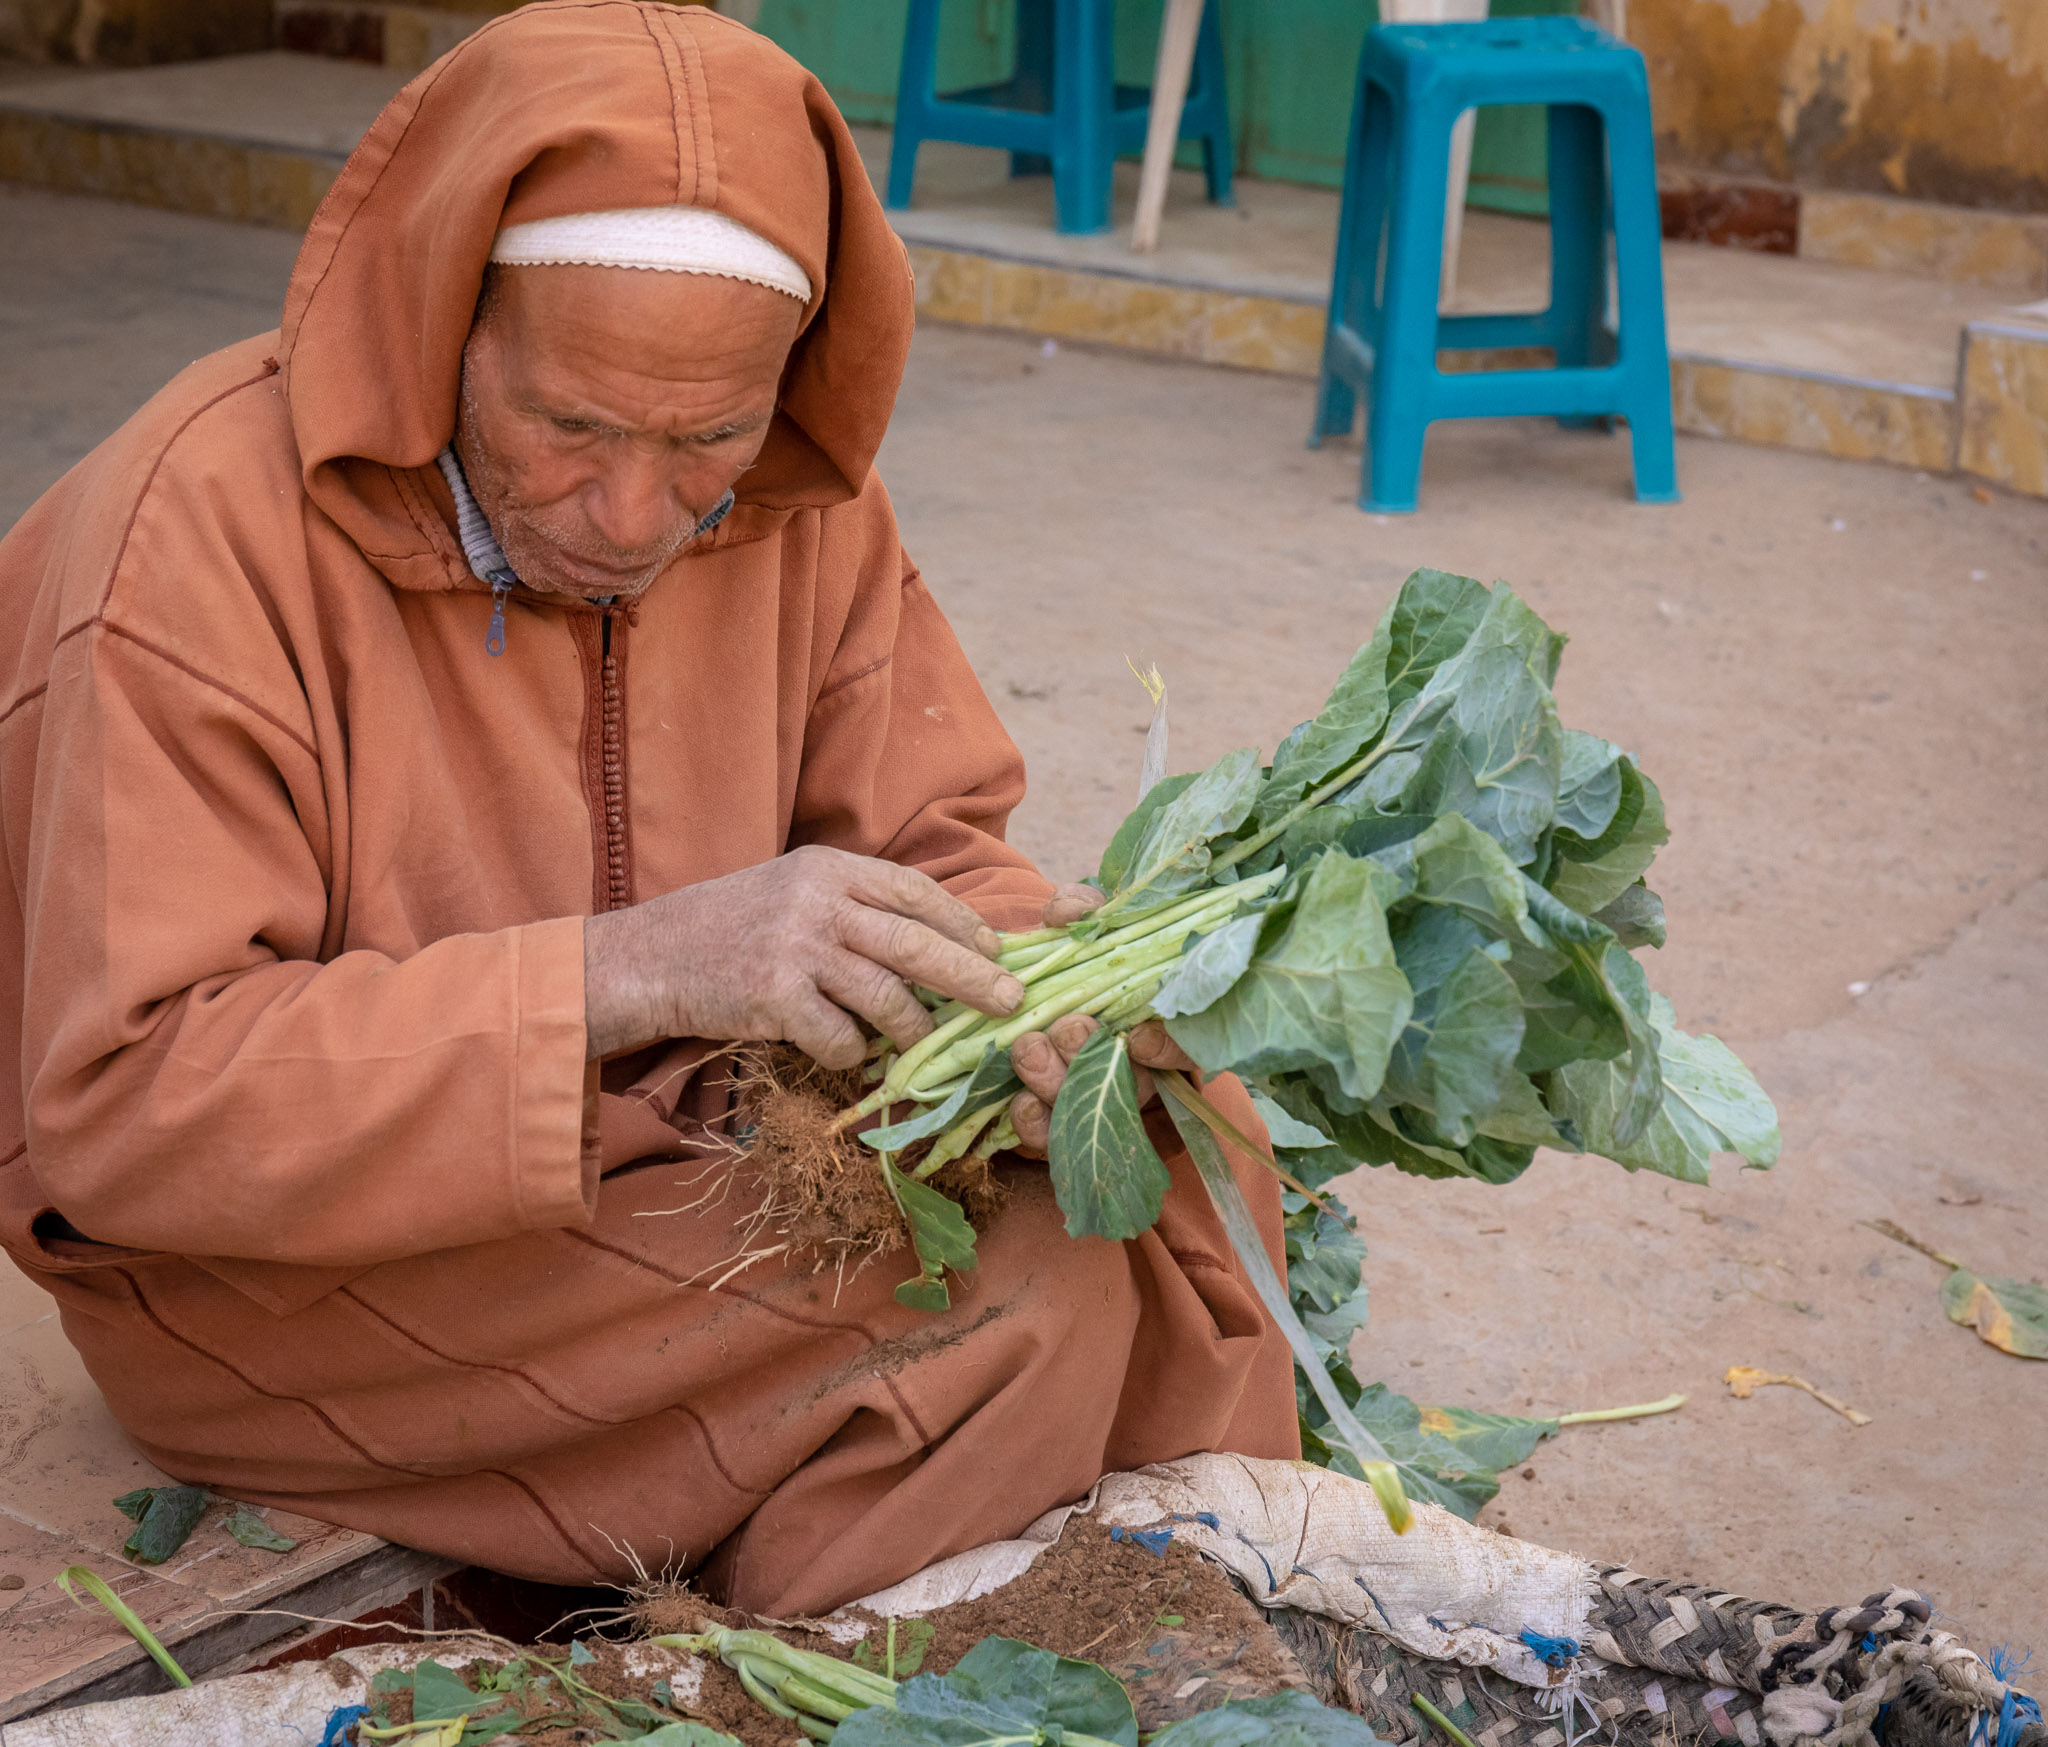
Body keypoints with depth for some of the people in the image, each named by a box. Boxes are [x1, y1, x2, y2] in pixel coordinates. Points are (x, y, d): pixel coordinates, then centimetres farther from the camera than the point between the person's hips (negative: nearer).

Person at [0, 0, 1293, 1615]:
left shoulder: (795, 496, -6)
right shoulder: (201, 530, -24)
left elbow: (929, 836, 1)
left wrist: (1017, 982, -25)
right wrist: (631, 970, -38)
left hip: (683, 1152, 7)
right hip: (278, 1275, -6)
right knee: (1013, 1293, -21)